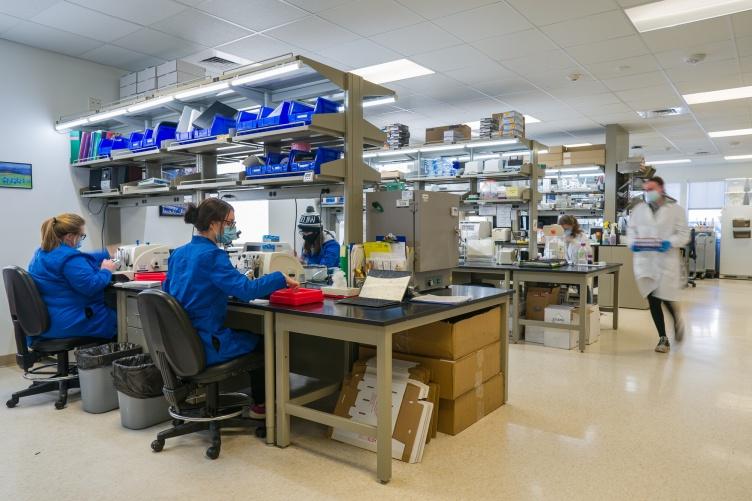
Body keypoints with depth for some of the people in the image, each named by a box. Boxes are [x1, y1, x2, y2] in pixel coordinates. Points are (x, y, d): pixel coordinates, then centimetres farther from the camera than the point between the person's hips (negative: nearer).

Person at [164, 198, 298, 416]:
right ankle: (261, 405, 31)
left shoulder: (178, 253, 6)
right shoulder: (211, 255, -20)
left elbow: (168, 290, 19)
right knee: (259, 340, 18)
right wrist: (281, 279, -17)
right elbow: (246, 290, -30)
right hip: (203, 347, -8)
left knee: (243, 333, 30)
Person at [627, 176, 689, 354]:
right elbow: (631, 230, 11)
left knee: (666, 298, -2)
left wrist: (670, 243, -20)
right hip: (645, 261, 2)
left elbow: (684, 234, -1)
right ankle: (663, 338, 15)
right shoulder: (638, 209, 11)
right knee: (652, 300, 2)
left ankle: (677, 321, 33)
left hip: (667, 260, -2)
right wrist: (632, 243, -10)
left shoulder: (676, 209, 3)